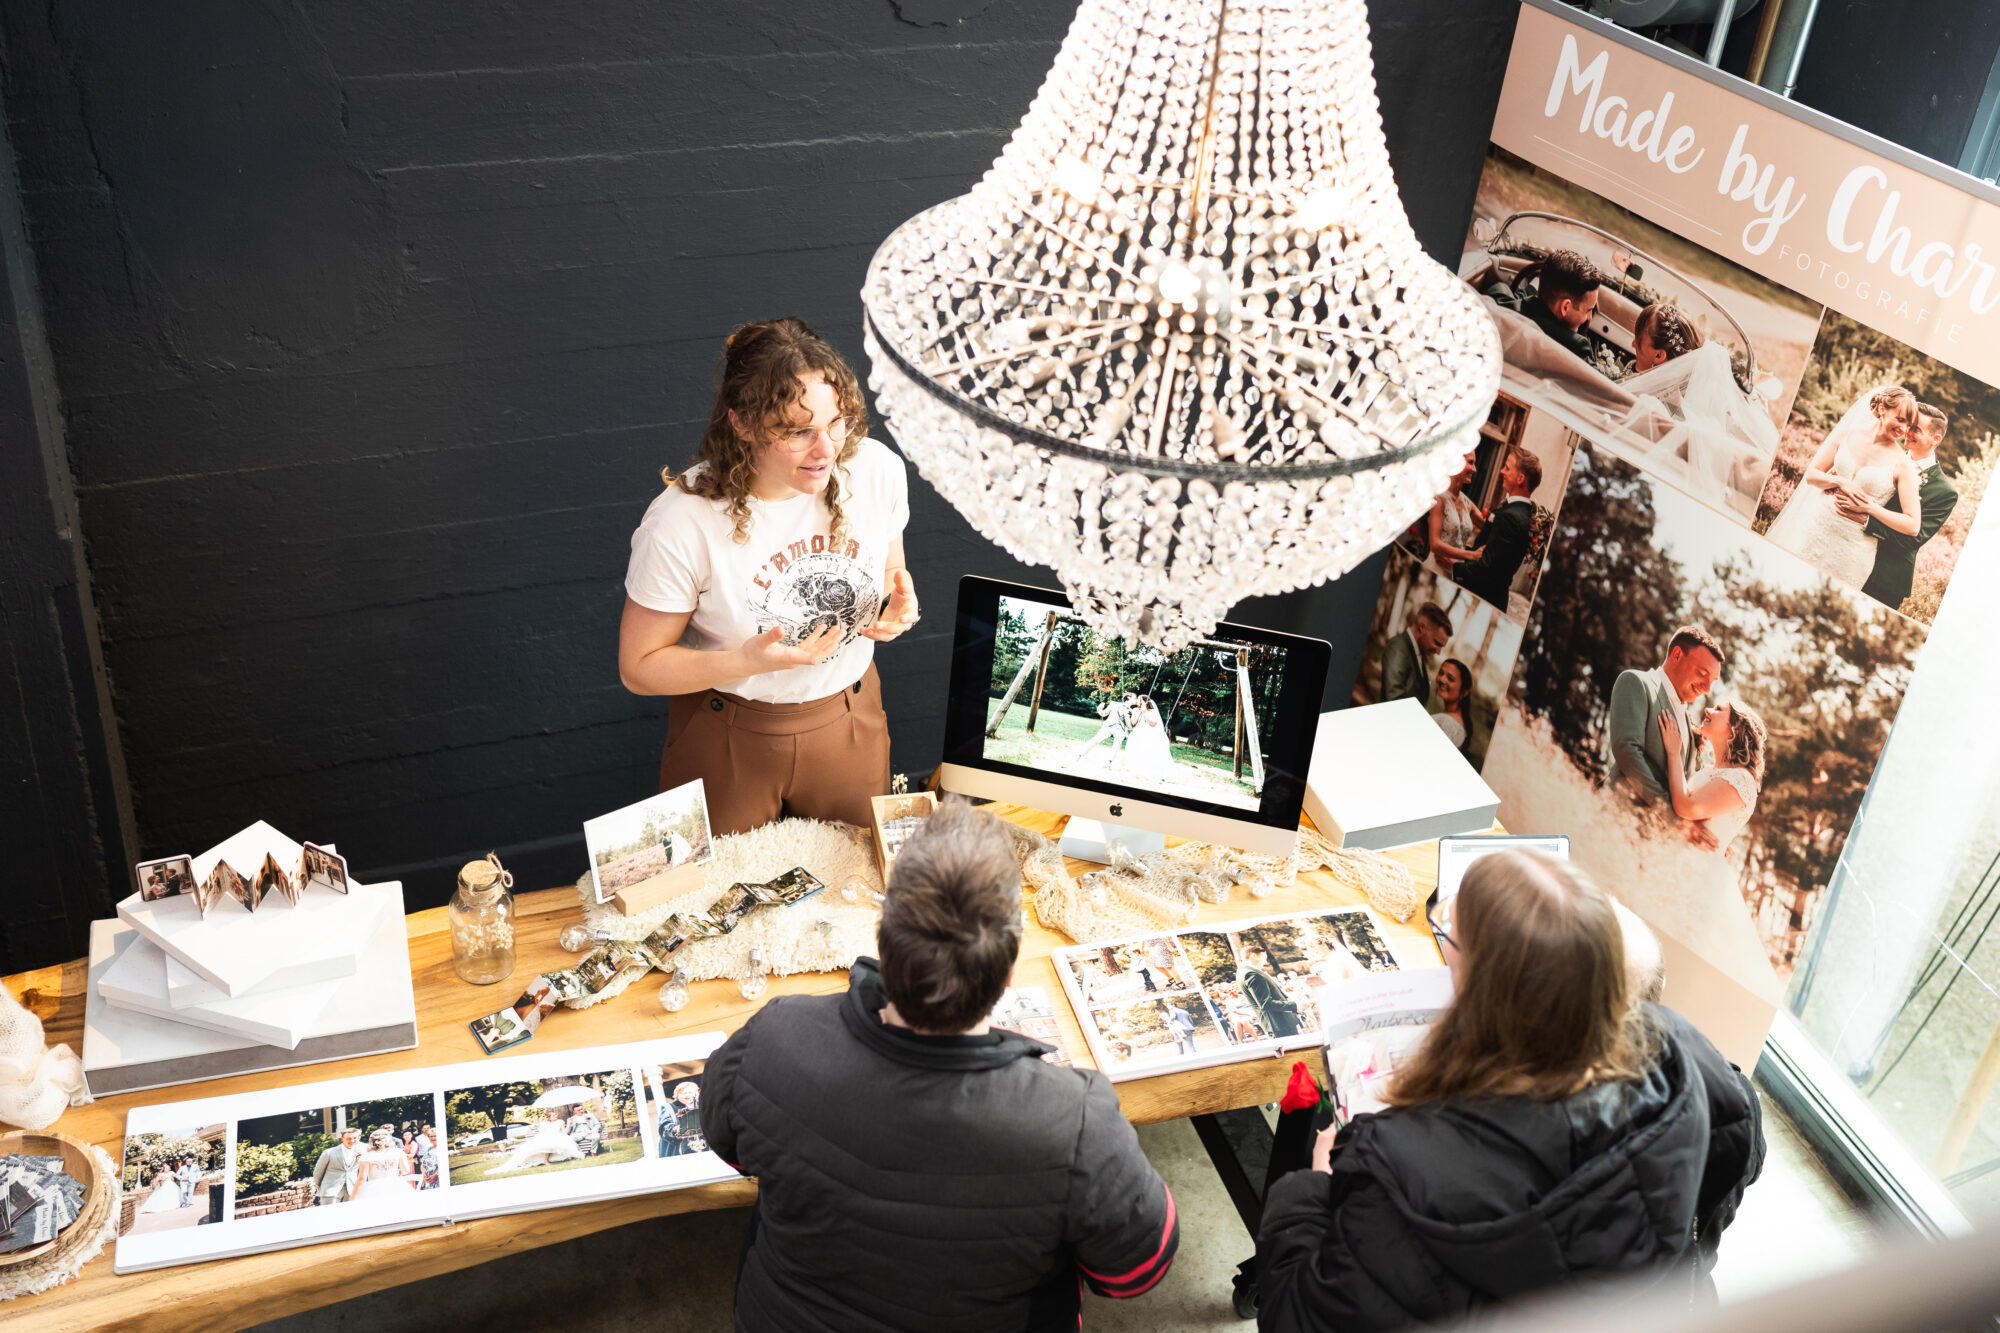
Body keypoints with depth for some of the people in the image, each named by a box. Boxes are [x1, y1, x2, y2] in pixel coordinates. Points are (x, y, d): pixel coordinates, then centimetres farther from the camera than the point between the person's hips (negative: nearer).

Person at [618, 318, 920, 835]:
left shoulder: (877, 471, -16)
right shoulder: (683, 523, -28)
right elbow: (638, 667, -17)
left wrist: (899, 607, -18)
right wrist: (748, 661, -32)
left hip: (848, 720, 3)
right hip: (730, 739, -3)